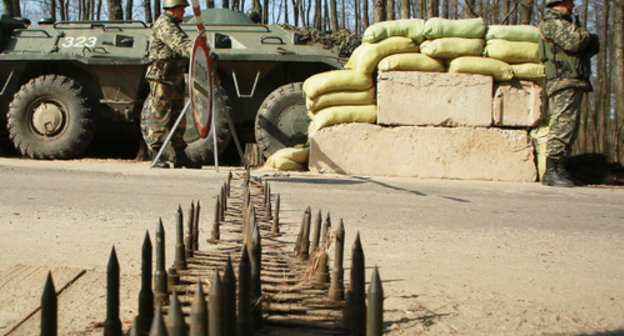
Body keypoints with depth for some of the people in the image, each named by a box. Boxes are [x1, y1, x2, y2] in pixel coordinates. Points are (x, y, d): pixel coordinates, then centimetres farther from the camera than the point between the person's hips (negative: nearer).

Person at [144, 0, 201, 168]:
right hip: (162, 77, -10)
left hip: (175, 78, 10)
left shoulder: (172, 25, 22)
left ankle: (180, 156, 14)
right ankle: (156, 154, -2)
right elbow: (180, 44, -26)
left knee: (178, 116, 10)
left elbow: (181, 46, 21)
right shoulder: (163, 25, -11)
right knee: (160, 116, -7)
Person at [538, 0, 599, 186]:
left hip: (574, 83, 10)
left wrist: (591, 41, 5)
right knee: (563, 125, -16)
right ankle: (551, 172, -20)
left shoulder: (564, 22, 27)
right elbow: (573, 42, -20)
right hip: (564, 80, -10)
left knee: (569, 128, 9)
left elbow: (584, 48, 26)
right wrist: (584, 33, 1)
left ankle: (560, 170, 11)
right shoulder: (552, 21, -5)